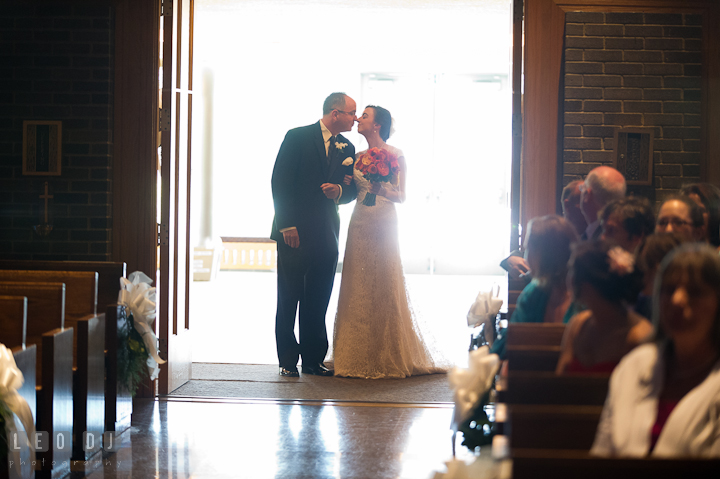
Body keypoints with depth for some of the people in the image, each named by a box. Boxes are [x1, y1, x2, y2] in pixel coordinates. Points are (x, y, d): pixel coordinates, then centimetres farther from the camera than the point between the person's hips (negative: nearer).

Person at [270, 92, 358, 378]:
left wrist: (340, 191, -10)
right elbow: (280, 182, -8)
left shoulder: (347, 148, 11)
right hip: (294, 232, -5)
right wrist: (287, 225, -13)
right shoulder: (298, 137, -5)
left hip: (326, 234, 5)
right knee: (289, 298, 1)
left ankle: (313, 360, 12)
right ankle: (288, 361, 7)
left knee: (318, 301, 5)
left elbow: (353, 188, 15)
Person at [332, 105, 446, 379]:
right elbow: (354, 191, 16)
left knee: (385, 288, -4)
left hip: (383, 225, -5)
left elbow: (401, 197, -3)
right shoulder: (359, 156, 13)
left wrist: (380, 189, -20)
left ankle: (388, 359, 4)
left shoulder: (396, 156, -2)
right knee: (358, 288, 2)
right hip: (360, 223, 5)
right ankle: (358, 358, 7)